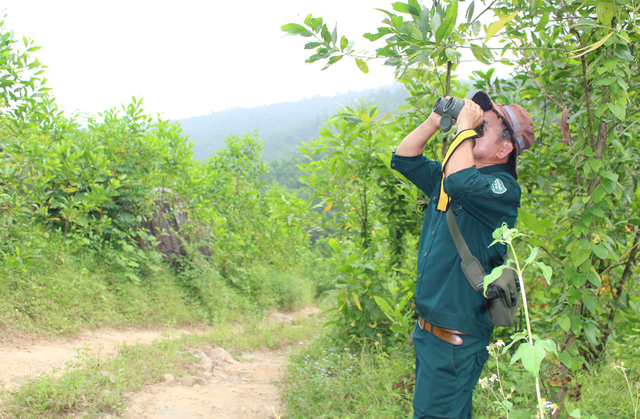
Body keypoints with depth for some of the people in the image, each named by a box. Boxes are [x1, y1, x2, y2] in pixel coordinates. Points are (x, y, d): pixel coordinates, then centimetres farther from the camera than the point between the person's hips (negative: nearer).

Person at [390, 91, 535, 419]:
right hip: (427, 329, 8)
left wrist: (465, 125, -22)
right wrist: (435, 121, 4)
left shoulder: (503, 189, -16)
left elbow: (461, 184, -35)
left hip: (456, 339, -8)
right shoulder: (447, 177, 10)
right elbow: (404, 159, 17)